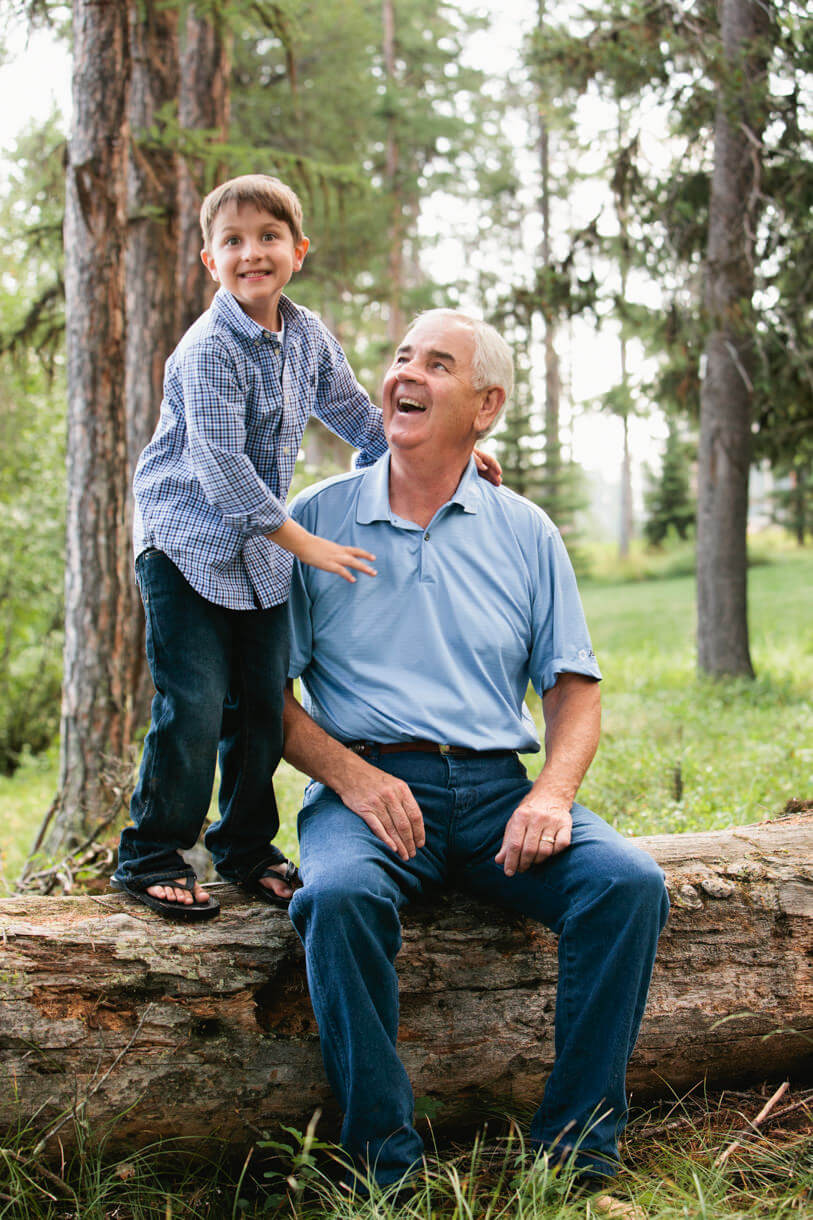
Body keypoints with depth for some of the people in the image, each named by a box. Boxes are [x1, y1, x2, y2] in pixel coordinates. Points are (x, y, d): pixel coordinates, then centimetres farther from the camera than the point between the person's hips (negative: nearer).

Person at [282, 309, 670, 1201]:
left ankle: (576, 1147, -13)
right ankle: (385, 1160, -21)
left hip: (497, 788, 2)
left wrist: (553, 791, -8)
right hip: (367, 784, -2)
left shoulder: (525, 533, 14)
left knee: (630, 882, -24)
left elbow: (573, 689, 12)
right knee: (340, 894, -35)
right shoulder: (316, 520, 8)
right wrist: (349, 775, -13)